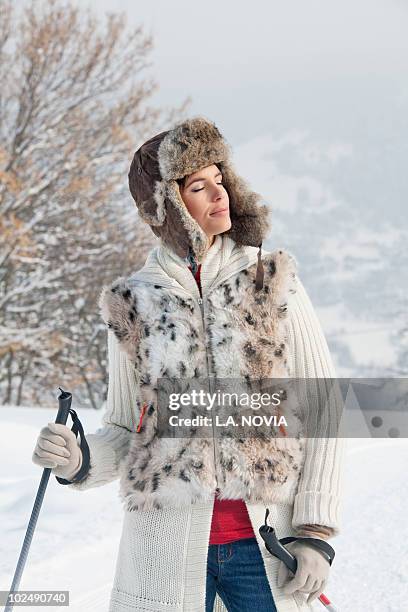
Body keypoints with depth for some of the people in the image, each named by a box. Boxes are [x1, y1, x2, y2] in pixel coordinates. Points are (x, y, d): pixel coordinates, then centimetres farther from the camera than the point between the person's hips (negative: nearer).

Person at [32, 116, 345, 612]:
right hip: (167, 549, 0)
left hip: (265, 544, 0)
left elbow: (323, 404, 2)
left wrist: (316, 531, -4)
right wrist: (79, 462, -11)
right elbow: (124, 431, 11)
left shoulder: (271, 280, 3)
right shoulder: (133, 303, 4)